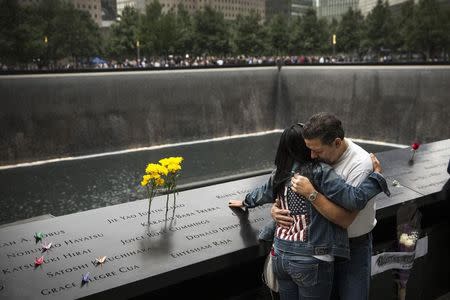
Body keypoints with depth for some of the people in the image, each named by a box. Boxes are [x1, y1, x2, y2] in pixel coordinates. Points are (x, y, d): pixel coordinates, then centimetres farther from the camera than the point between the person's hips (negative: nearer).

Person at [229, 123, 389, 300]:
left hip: (280, 254, 6)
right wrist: (376, 175, -4)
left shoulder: (279, 174, 3)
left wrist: (245, 202, 44)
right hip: (310, 259, -5)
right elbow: (354, 199, -20)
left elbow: (263, 193, 23)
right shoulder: (319, 172, -16)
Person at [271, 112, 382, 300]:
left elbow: (345, 219, -29)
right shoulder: (317, 157, -7)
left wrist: (311, 193, -33)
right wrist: (276, 208, -14)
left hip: (354, 246, -5)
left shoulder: (360, 164, -25)